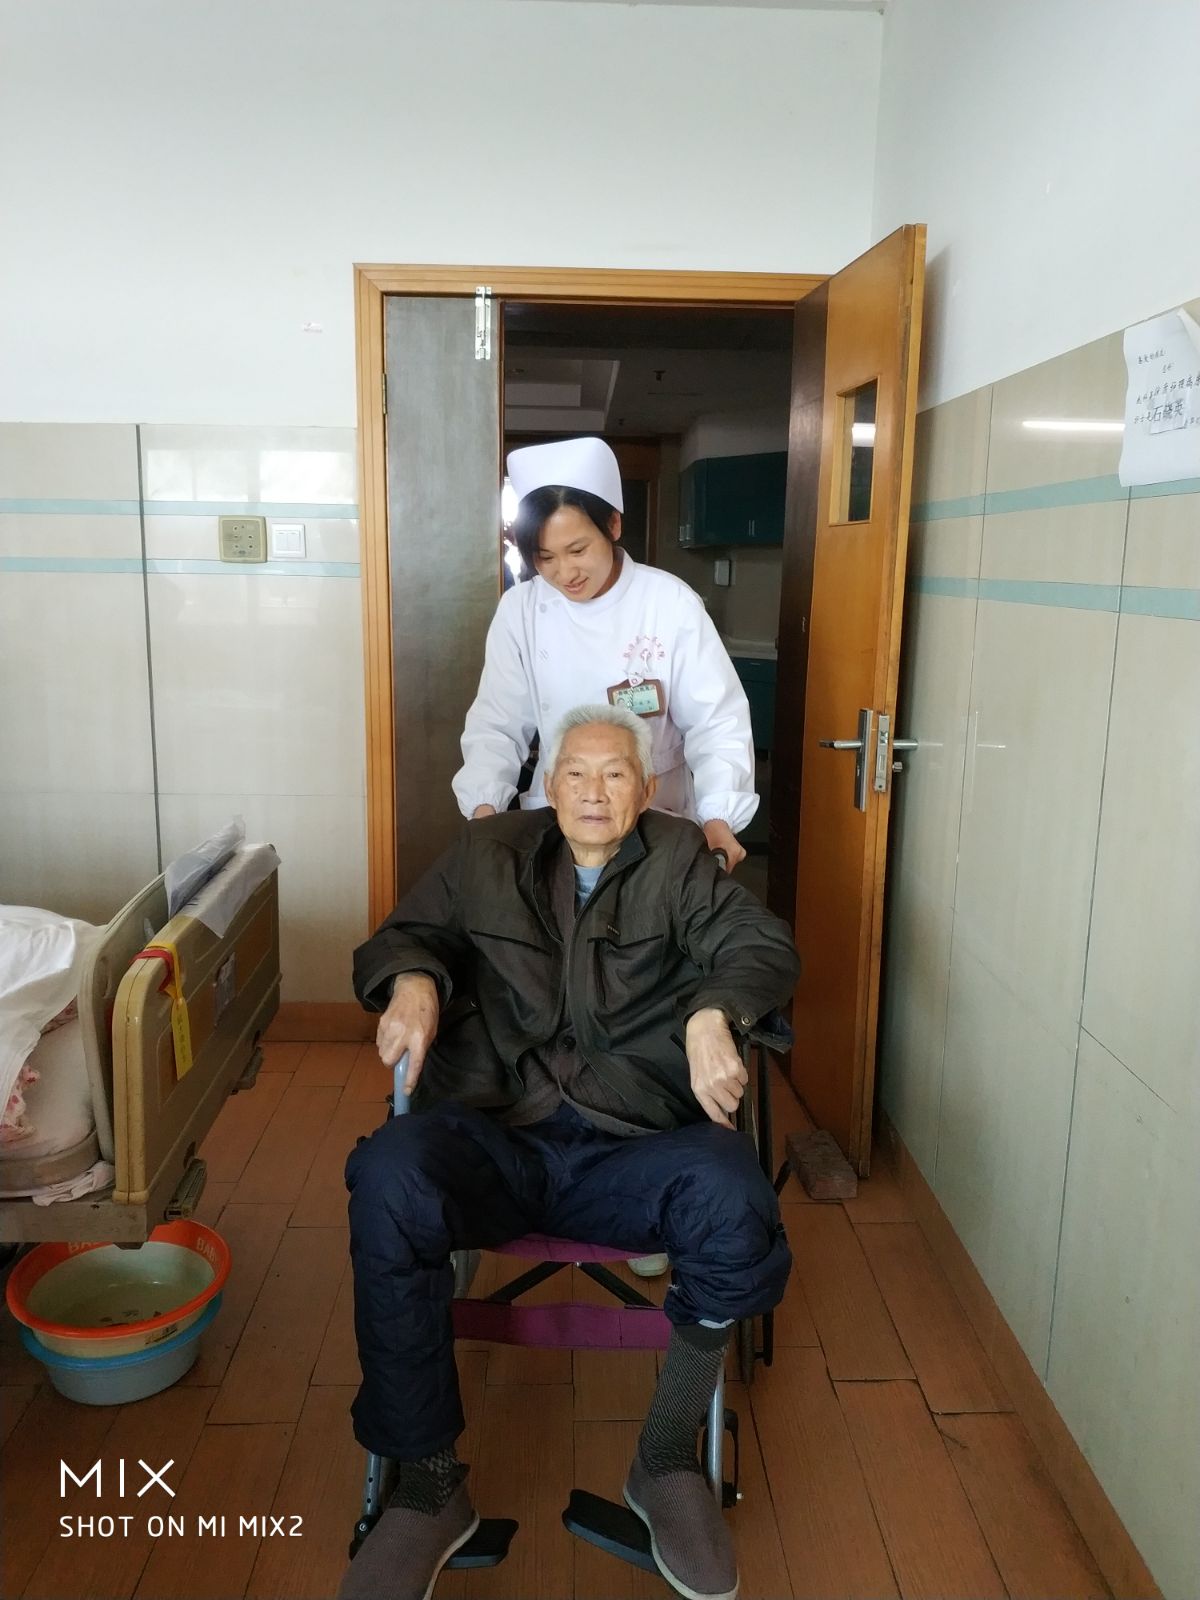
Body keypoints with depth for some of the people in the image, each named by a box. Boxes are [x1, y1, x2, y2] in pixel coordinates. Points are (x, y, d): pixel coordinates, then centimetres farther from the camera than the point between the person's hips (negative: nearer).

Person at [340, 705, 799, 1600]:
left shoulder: (680, 862, 13)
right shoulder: (489, 855, 18)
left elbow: (765, 946, 4)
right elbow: (400, 938, 20)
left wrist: (711, 1013, -18)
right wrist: (411, 980, -5)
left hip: (631, 1145, 0)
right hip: (492, 1132, 1)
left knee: (733, 1197, -32)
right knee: (388, 1180, -31)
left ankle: (668, 1459, -5)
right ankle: (427, 1487, -12)